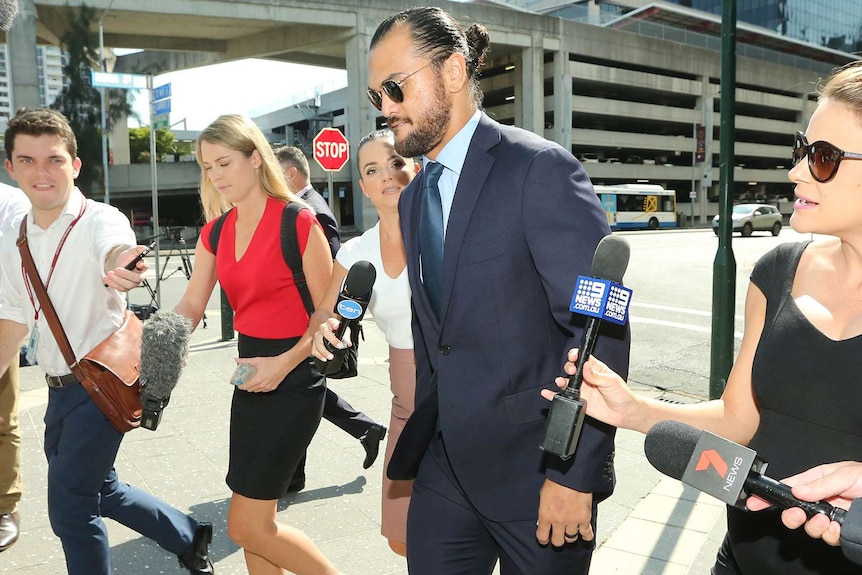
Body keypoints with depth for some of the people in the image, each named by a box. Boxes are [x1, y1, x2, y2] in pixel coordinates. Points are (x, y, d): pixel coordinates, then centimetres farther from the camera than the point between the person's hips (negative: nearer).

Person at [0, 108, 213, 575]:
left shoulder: (99, 220, -16)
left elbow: (116, 249, -42)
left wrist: (120, 269, -64)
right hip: (59, 390, 8)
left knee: (69, 508, -5)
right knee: (99, 488, 20)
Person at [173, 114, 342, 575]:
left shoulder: (297, 222, -13)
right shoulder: (216, 232, 8)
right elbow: (191, 307, 3)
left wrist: (283, 364, -21)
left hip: (292, 377, -7)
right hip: (251, 374, 7)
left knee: (247, 526, -4)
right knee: (256, 522, 14)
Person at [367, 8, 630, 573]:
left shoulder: (541, 168, -13)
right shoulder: (413, 198, 10)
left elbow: (601, 328, -17)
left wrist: (574, 474, -18)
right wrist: (420, 441, 14)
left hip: (535, 467, -6)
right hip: (444, 465, 6)